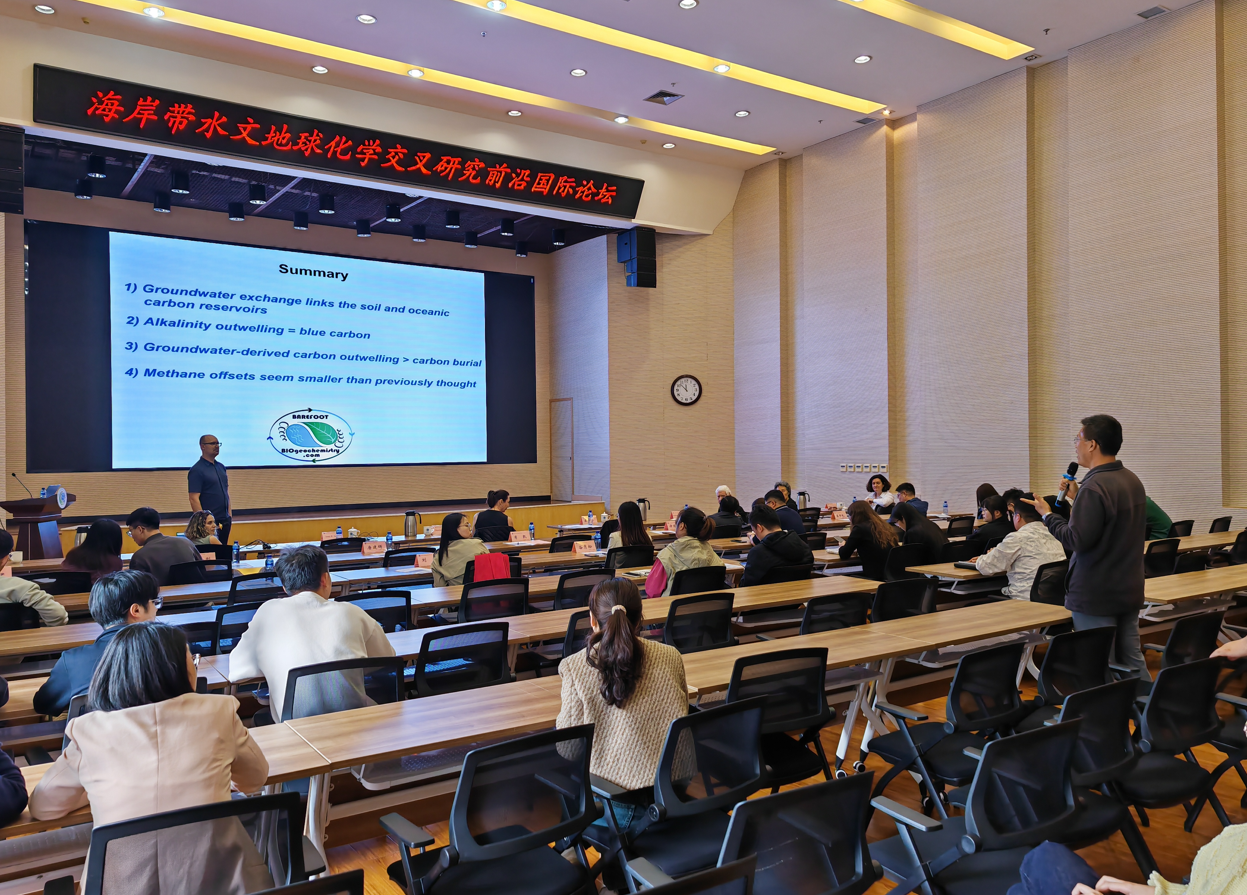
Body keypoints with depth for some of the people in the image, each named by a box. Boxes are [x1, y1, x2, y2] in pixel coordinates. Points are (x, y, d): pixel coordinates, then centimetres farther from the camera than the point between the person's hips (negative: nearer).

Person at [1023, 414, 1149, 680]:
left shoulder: (1095, 487, -21)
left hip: (1096, 597, -9)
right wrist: (1078, 498, 19)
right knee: (1133, 660, 15)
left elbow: (1077, 540, -22)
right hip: (1130, 591, 9)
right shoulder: (1133, 481, 8)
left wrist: (1047, 515, -9)